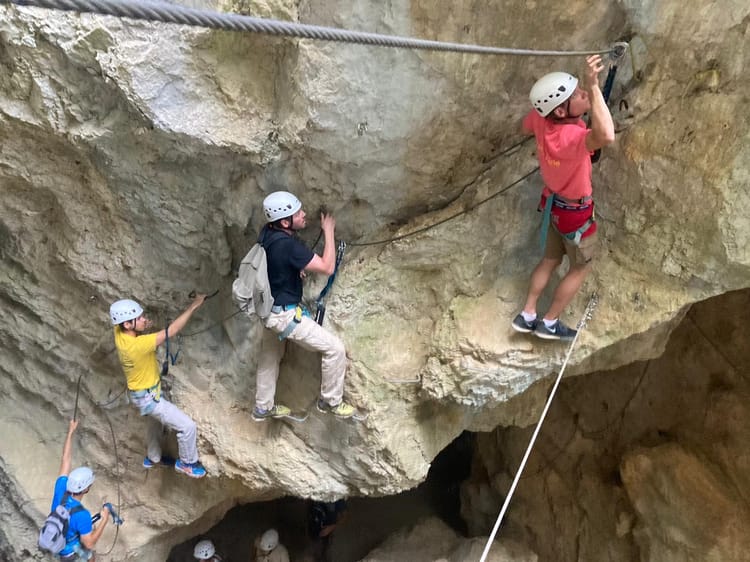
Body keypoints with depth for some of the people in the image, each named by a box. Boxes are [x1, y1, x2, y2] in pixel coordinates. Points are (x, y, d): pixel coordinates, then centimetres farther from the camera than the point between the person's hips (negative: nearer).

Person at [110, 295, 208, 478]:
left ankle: (153, 458, 55)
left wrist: (142, 327, -8)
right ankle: (187, 463, 24)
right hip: (148, 397, -9)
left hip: (144, 391, 9)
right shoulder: (136, 345, -39)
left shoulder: (119, 332, -15)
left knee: (156, 421, 34)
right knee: (187, 426, 1)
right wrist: (194, 305, -34)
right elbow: (171, 331, -38)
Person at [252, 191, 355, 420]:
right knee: (335, 349, -2)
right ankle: (330, 401, 14)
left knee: (270, 357, 26)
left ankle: (263, 407, 42)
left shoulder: (268, 232, -3)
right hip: (284, 314, -9)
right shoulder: (288, 245, -31)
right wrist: (328, 230, -17)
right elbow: (327, 267, -25)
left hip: (270, 308, 10)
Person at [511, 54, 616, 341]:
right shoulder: (571, 137, -42)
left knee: (551, 259, 25)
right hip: (575, 210, -7)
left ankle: (527, 315, 33)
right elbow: (606, 136, -64)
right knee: (581, 268, 17)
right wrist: (594, 86, -63)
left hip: (553, 200, 7)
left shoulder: (541, 118, -20)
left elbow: (525, 127, 6)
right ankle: (549, 323, 29)